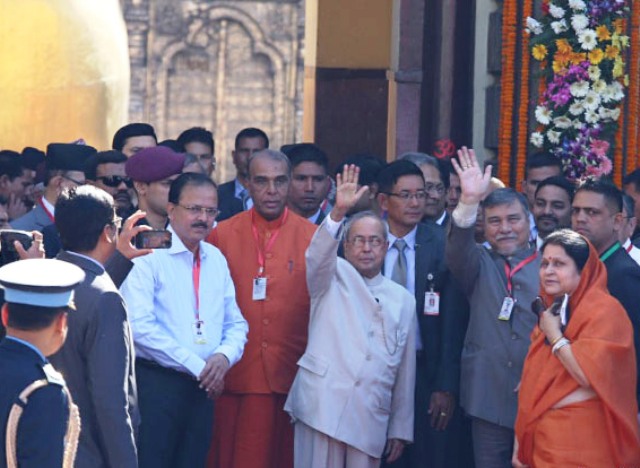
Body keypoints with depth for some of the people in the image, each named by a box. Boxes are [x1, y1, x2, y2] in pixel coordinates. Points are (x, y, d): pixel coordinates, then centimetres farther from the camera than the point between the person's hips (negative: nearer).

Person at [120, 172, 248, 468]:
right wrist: (196, 366, -15)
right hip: (155, 382, -6)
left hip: (202, 387, 6)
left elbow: (236, 324, 17)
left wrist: (225, 355, -7)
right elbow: (140, 326, -17)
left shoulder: (216, 260, 14)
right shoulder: (148, 254, -7)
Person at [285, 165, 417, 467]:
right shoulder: (332, 277, 11)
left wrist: (400, 429, 13)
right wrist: (338, 213, -31)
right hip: (323, 405, -3)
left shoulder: (402, 299, 16)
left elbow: (405, 368, 16)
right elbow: (318, 254, -14)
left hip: (371, 417, 3)